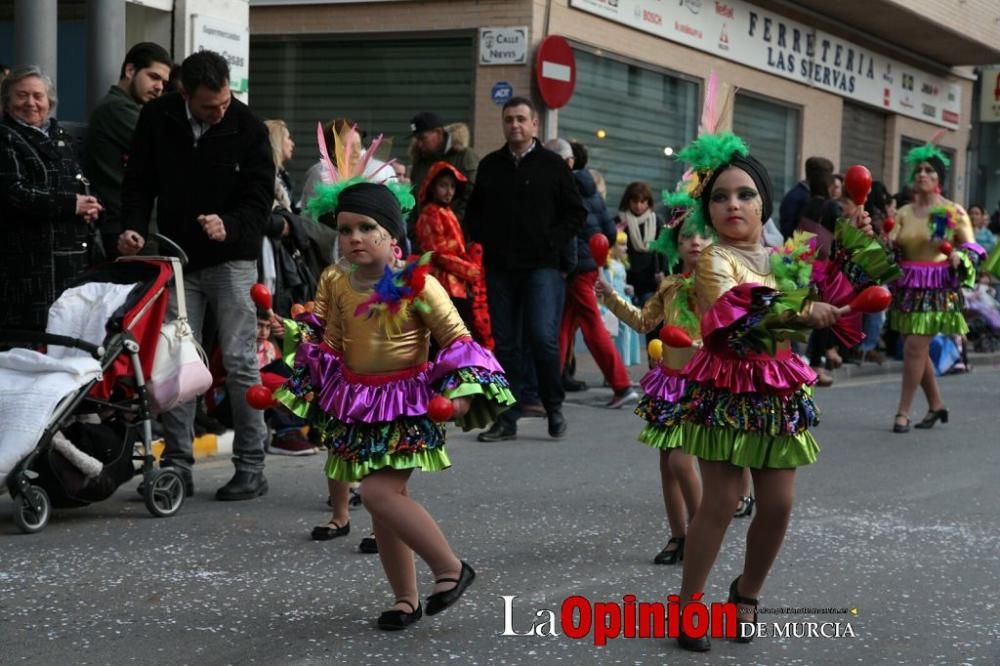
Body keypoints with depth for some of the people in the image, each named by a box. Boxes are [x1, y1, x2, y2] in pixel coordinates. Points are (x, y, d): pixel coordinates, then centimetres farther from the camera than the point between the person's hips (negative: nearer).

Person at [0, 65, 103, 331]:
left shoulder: (60, 137, 20)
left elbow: (80, 186, 29)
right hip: (29, 258, -7)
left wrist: (88, 208, 5)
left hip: (72, 256, 7)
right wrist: (71, 204, -13)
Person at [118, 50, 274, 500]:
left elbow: (260, 195, -8)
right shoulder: (156, 120, -3)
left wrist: (230, 225, -26)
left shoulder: (247, 127, -10)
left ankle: (251, 467, 2)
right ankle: (176, 462, 11)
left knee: (239, 361, -4)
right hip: (179, 259, 3)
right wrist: (133, 228, -11)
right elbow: (139, 182, 5)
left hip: (232, 260, -3)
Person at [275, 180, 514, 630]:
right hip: (358, 405, 6)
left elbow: (457, 339, -9)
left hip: (406, 403, -6)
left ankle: (450, 568, -4)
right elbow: (328, 343, 14)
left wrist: (462, 392, -19)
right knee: (384, 500, 10)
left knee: (379, 493, -19)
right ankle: (406, 599, 22)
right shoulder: (335, 284, 3)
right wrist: (290, 332, -2)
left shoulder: (417, 285, -12)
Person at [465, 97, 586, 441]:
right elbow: (473, 211, 21)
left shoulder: (552, 165, 3)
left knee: (543, 336, -13)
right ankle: (507, 419, 9)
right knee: (504, 343, 4)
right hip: (499, 268, 3)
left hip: (541, 267, -3)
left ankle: (554, 406, 6)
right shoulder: (489, 165, 13)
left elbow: (576, 212, 4)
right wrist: (482, 241, 5)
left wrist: (552, 242, -8)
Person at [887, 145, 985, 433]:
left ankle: (903, 412, -5)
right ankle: (936, 404, 28)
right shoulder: (904, 213, 10)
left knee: (915, 347, -11)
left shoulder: (953, 213, -2)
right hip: (908, 287, 5)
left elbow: (971, 248, 1)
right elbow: (891, 248, 6)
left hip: (937, 288, -5)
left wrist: (958, 257, -19)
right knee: (918, 350, 10)